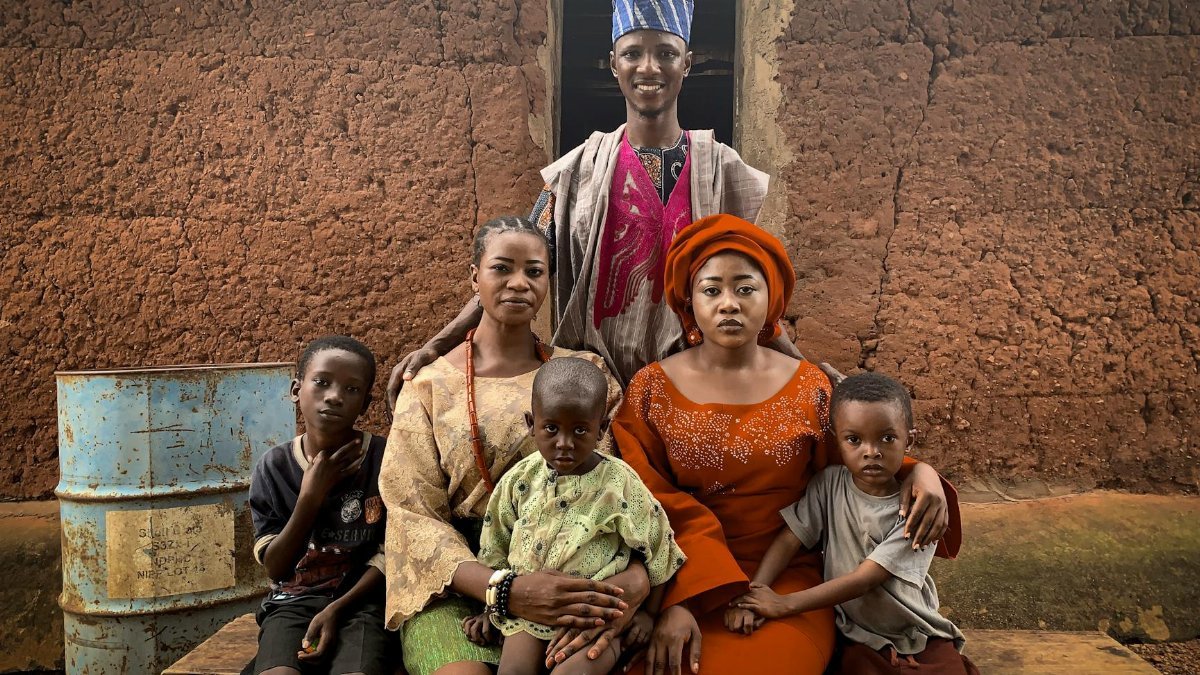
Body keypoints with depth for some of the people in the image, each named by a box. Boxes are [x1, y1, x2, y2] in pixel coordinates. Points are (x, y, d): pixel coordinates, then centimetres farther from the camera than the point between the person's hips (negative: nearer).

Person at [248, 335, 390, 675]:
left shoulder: (383, 458, -6)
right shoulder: (273, 467, -1)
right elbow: (276, 568, -2)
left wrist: (336, 609, -14)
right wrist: (310, 497, -13)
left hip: (360, 600, -1)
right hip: (292, 602, 2)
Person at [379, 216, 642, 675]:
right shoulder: (430, 387, 3)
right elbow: (413, 513, -5)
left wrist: (638, 573, -21)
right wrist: (505, 588, -22)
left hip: (568, 578, 1)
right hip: (456, 588, -1)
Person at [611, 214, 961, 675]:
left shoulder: (809, 388, 2)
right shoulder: (651, 389, -1)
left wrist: (915, 473, -9)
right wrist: (675, 599, -18)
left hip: (787, 580, 1)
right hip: (679, 580, 0)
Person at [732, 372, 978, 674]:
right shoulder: (829, 485, -6)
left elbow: (865, 579, -19)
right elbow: (789, 540, -8)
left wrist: (786, 604, -21)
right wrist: (752, 596, -23)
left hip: (921, 637, -1)